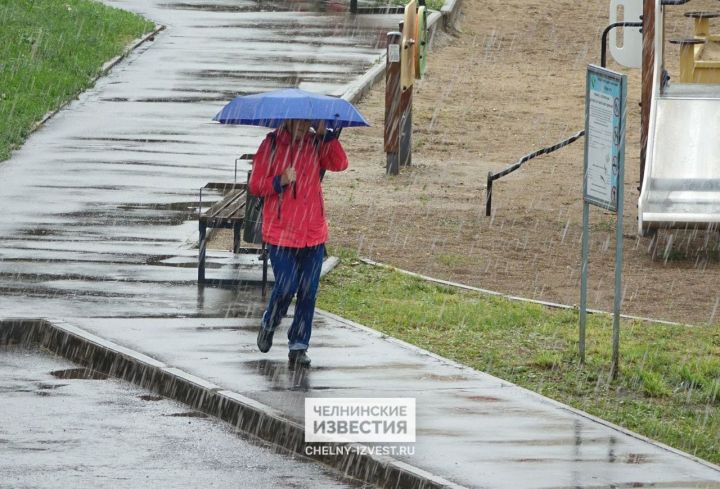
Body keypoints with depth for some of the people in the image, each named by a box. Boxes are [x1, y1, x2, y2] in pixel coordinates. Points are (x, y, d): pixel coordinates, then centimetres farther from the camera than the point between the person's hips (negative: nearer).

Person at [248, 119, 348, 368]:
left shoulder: (315, 144, 7)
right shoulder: (271, 144, -2)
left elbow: (339, 164, -9)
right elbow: (255, 186, -2)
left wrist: (325, 134, -14)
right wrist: (280, 181, -19)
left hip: (313, 231, 3)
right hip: (280, 232, -3)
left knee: (308, 292, 2)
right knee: (286, 287, -8)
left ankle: (298, 346, 11)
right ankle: (268, 325, 22)